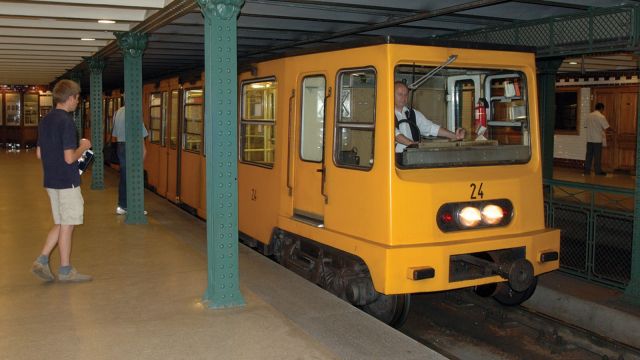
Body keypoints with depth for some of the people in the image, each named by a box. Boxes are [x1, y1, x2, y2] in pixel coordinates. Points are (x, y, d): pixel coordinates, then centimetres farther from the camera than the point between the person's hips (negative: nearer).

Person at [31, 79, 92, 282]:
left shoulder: (45, 121, 9)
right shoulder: (66, 122, -17)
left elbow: (39, 154, 14)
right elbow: (70, 157, -22)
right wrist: (83, 147, -5)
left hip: (51, 181, 8)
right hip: (67, 182, -8)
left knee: (60, 224, 17)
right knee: (67, 225, 2)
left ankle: (42, 260, 9)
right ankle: (65, 271, 11)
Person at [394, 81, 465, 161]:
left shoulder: (414, 114, 17)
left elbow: (431, 128, 11)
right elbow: (394, 133, -14)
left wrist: (454, 136, 0)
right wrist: (410, 143, -29)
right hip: (395, 156, -4)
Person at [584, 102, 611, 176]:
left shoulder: (589, 116, 6)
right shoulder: (601, 117, -10)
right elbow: (607, 127, -10)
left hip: (589, 139, 5)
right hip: (597, 140, -5)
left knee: (589, 155, 7)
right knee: (597, 156, 1)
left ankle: (587, 170, 8)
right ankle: (598, 171, 6)